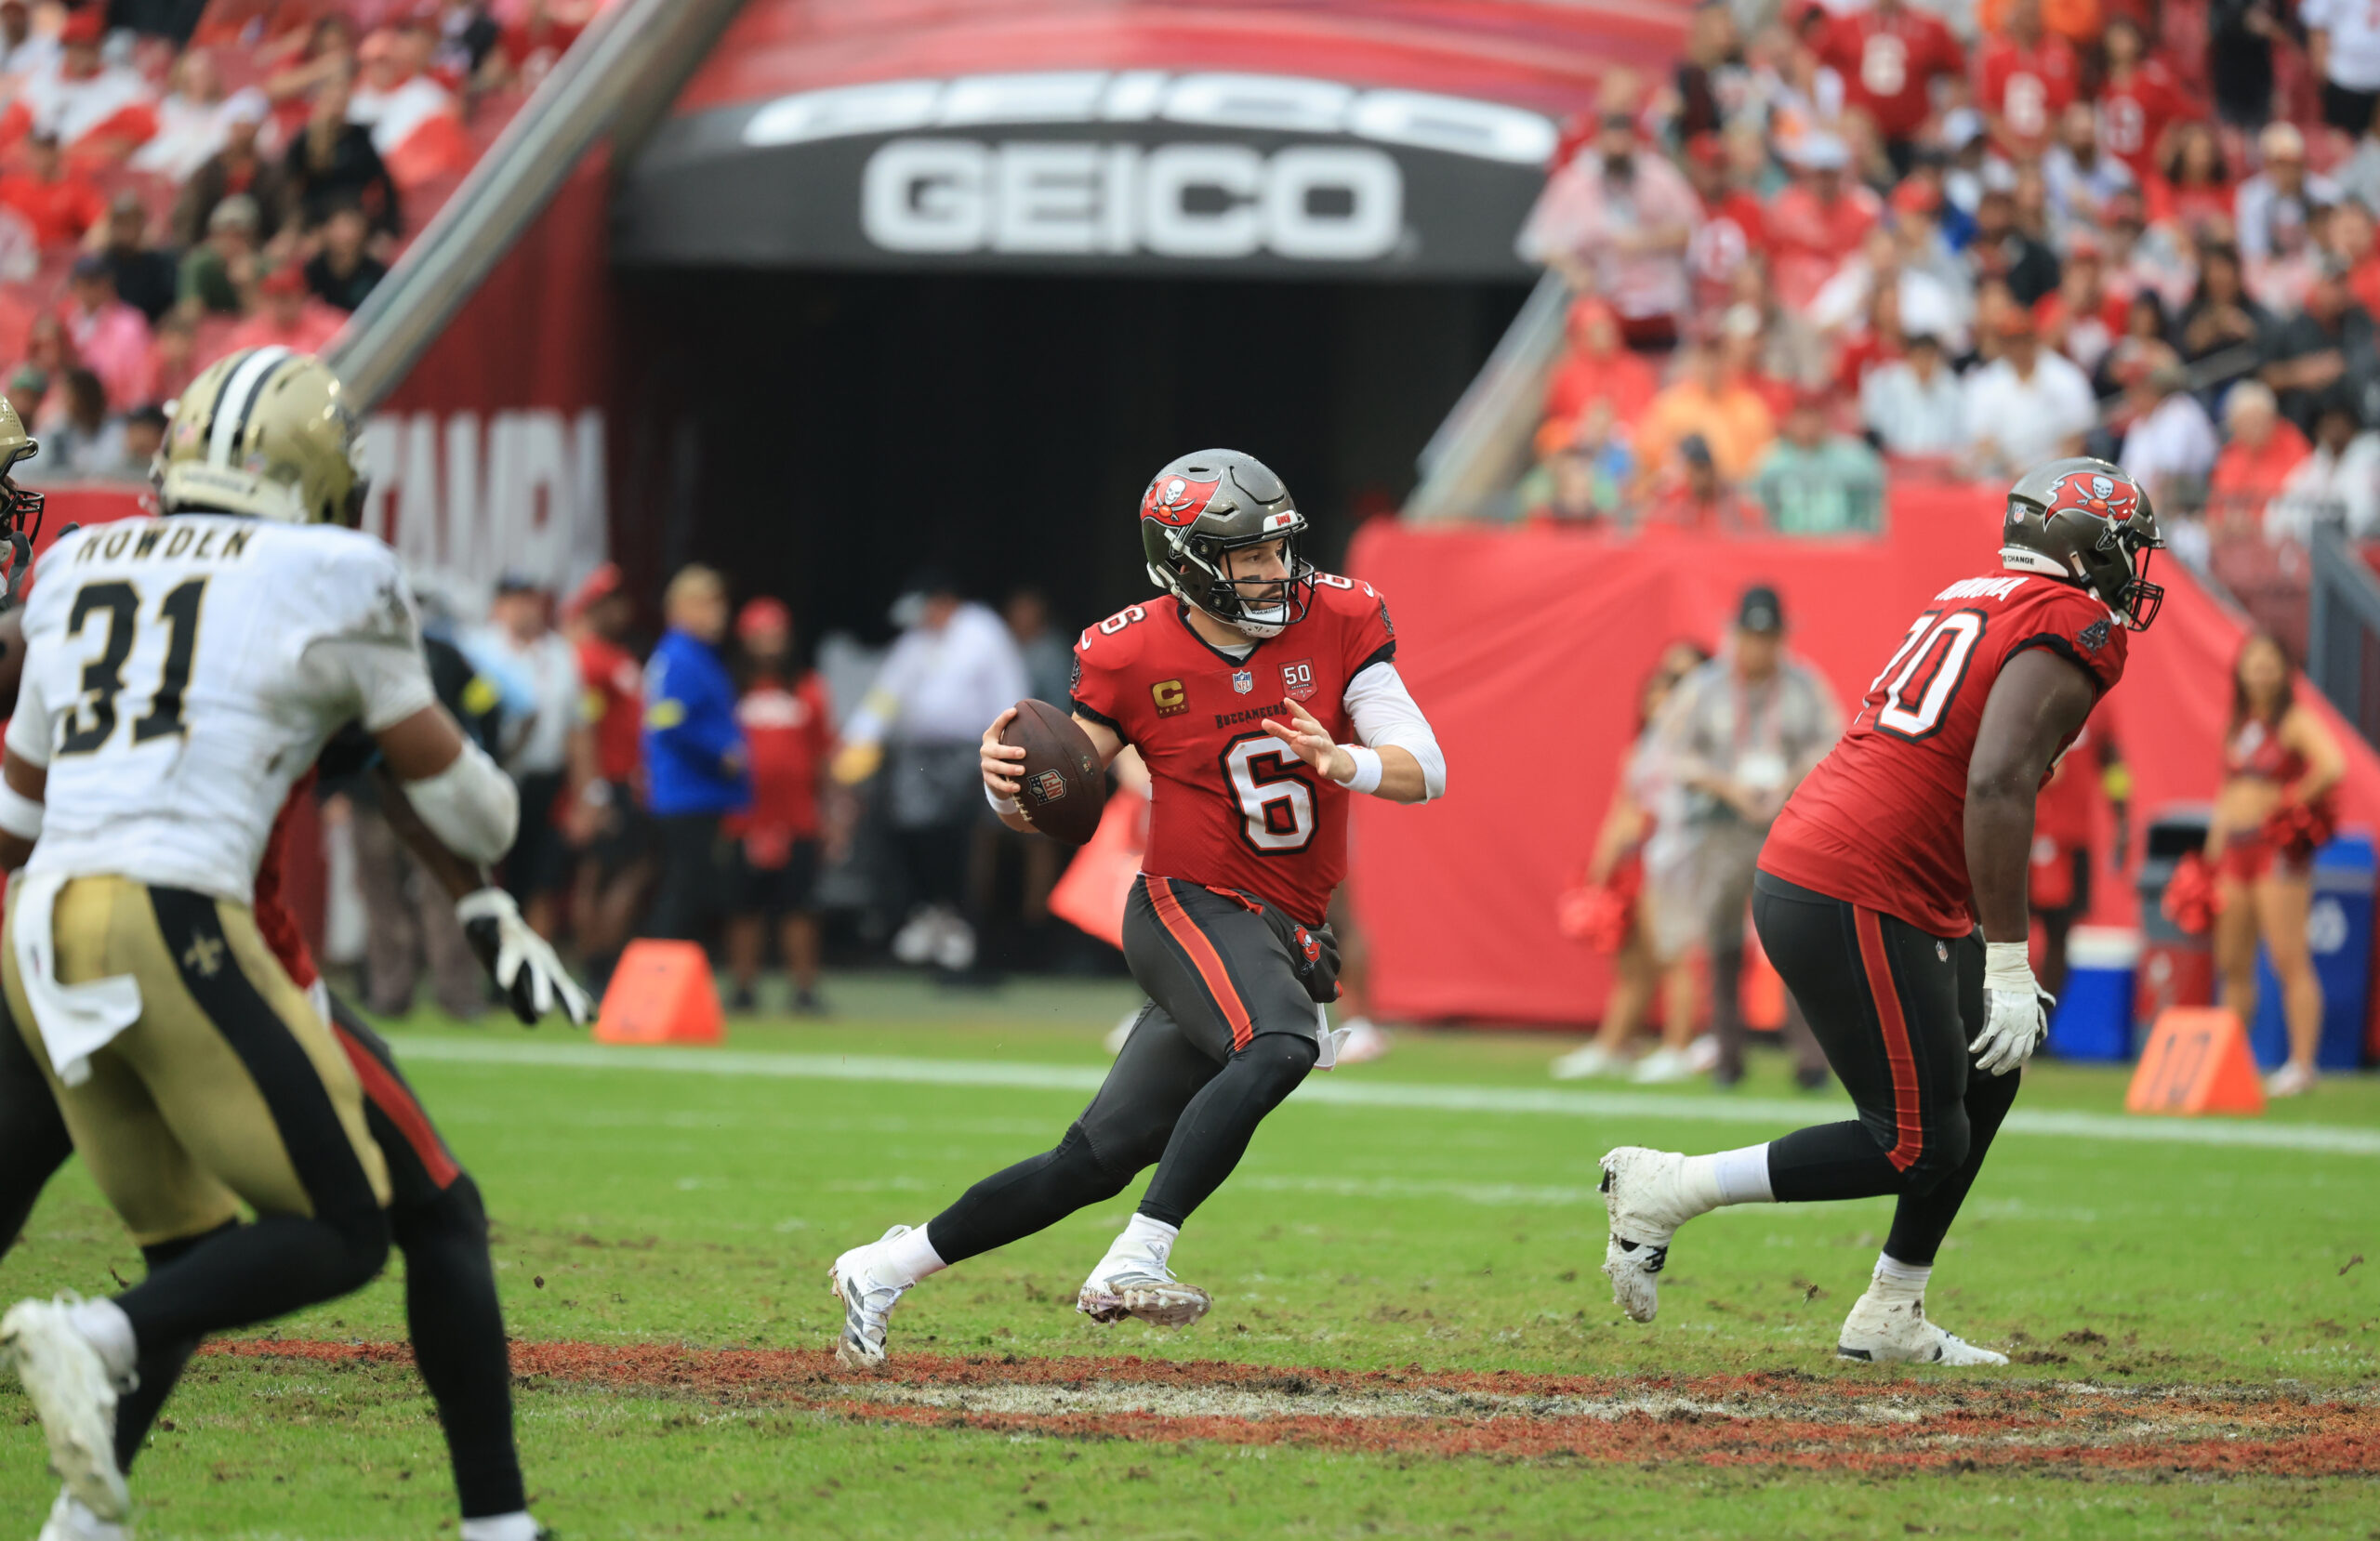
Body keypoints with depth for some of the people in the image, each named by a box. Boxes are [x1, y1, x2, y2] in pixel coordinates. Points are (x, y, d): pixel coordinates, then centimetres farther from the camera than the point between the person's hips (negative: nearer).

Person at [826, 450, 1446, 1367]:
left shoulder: (1337, 626, -2)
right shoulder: (1133, 658, -7)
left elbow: (1425, 771, -6)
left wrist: (1343, 762, -27)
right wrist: (1005, 780, -24)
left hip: (1284, 939, 4)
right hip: (1189, 911, -4)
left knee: (1096, 1161, 1)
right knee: (1280, 1045, -36)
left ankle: (889, 1268, 16)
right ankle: (1134, 1265, -38)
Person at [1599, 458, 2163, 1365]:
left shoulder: (1971, 603, 19)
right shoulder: (2070, 632, -9)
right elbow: (1996, 788, -22)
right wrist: (2007, 964, -20)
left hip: (1796, 876, 10)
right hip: (1852, 906, -10)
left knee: (1986, 1078, 20)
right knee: (1919, 1148, -4)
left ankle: (1892, 1320, 22)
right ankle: (1671, 1189, -2)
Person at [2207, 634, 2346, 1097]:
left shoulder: (2296, 720, -5)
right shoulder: (2238, 726, 18)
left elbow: (2332, 766, -21)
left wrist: (2292, 805, -13)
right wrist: (2214, 848, 18)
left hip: (2277, 847, -8)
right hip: (2236, 847, 8)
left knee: (2289, 959, -11)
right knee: (2232, 964, 9)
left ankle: (2302, 1065, -14)